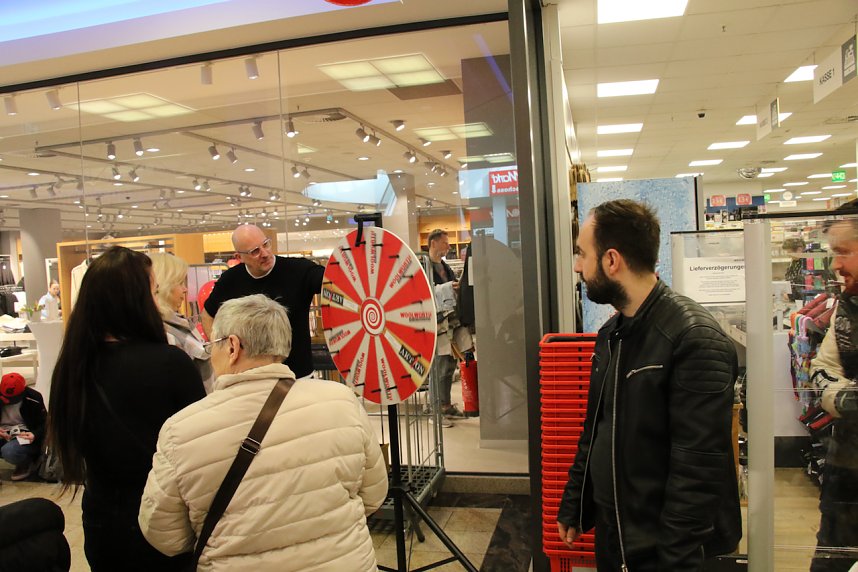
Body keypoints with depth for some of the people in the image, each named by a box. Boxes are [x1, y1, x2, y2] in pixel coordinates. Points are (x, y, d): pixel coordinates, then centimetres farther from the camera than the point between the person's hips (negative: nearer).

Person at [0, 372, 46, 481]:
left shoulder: (33, 399, -13)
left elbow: (44, 424, -3)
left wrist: (35, 435, -24)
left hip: (25, 436, -3)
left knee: (9, 452, -33)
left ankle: (26, 462, 0)